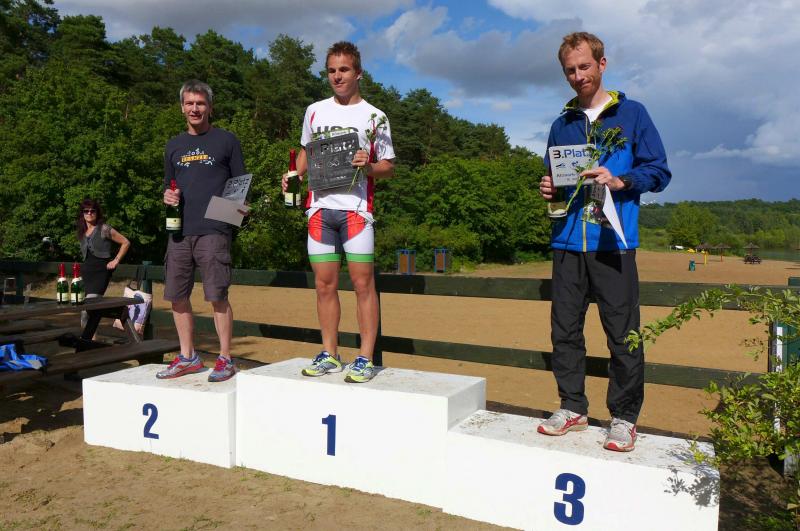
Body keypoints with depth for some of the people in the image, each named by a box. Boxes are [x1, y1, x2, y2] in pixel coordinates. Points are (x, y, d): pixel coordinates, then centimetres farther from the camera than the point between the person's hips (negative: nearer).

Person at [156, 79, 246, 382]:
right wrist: (167, 195, 2)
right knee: (177, 297, 7)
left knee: (217, 296, -7)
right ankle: (187, 357, 20)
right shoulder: (174, 145, 19)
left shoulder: (226, 141, 6)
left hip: (213, 230, -5)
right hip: (179, 231, 5)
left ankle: (225, 359, 4)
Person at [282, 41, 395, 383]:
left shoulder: (374, 117, 5)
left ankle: (365, 358, 2)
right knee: (324, 284, 7)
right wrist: (295, 175, 7)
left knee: (363, 283, -5)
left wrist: (369, 167, -15)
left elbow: (388, 167, 7)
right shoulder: (314, 111, 16)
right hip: (319, 207, 4)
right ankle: (329, 355, 17)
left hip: (356, 207, -4)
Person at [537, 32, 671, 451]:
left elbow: (659, 171, 2)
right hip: (568, 240, 4)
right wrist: (549, 189, 4)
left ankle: (624, 419, 11)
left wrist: (620, 181, -15)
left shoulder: (632, 114, 6)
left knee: (622, 334, -1)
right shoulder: (562, 124, 18)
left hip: (612, 242, -4)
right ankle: (572, 408, 20)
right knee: (564, 329, 6)